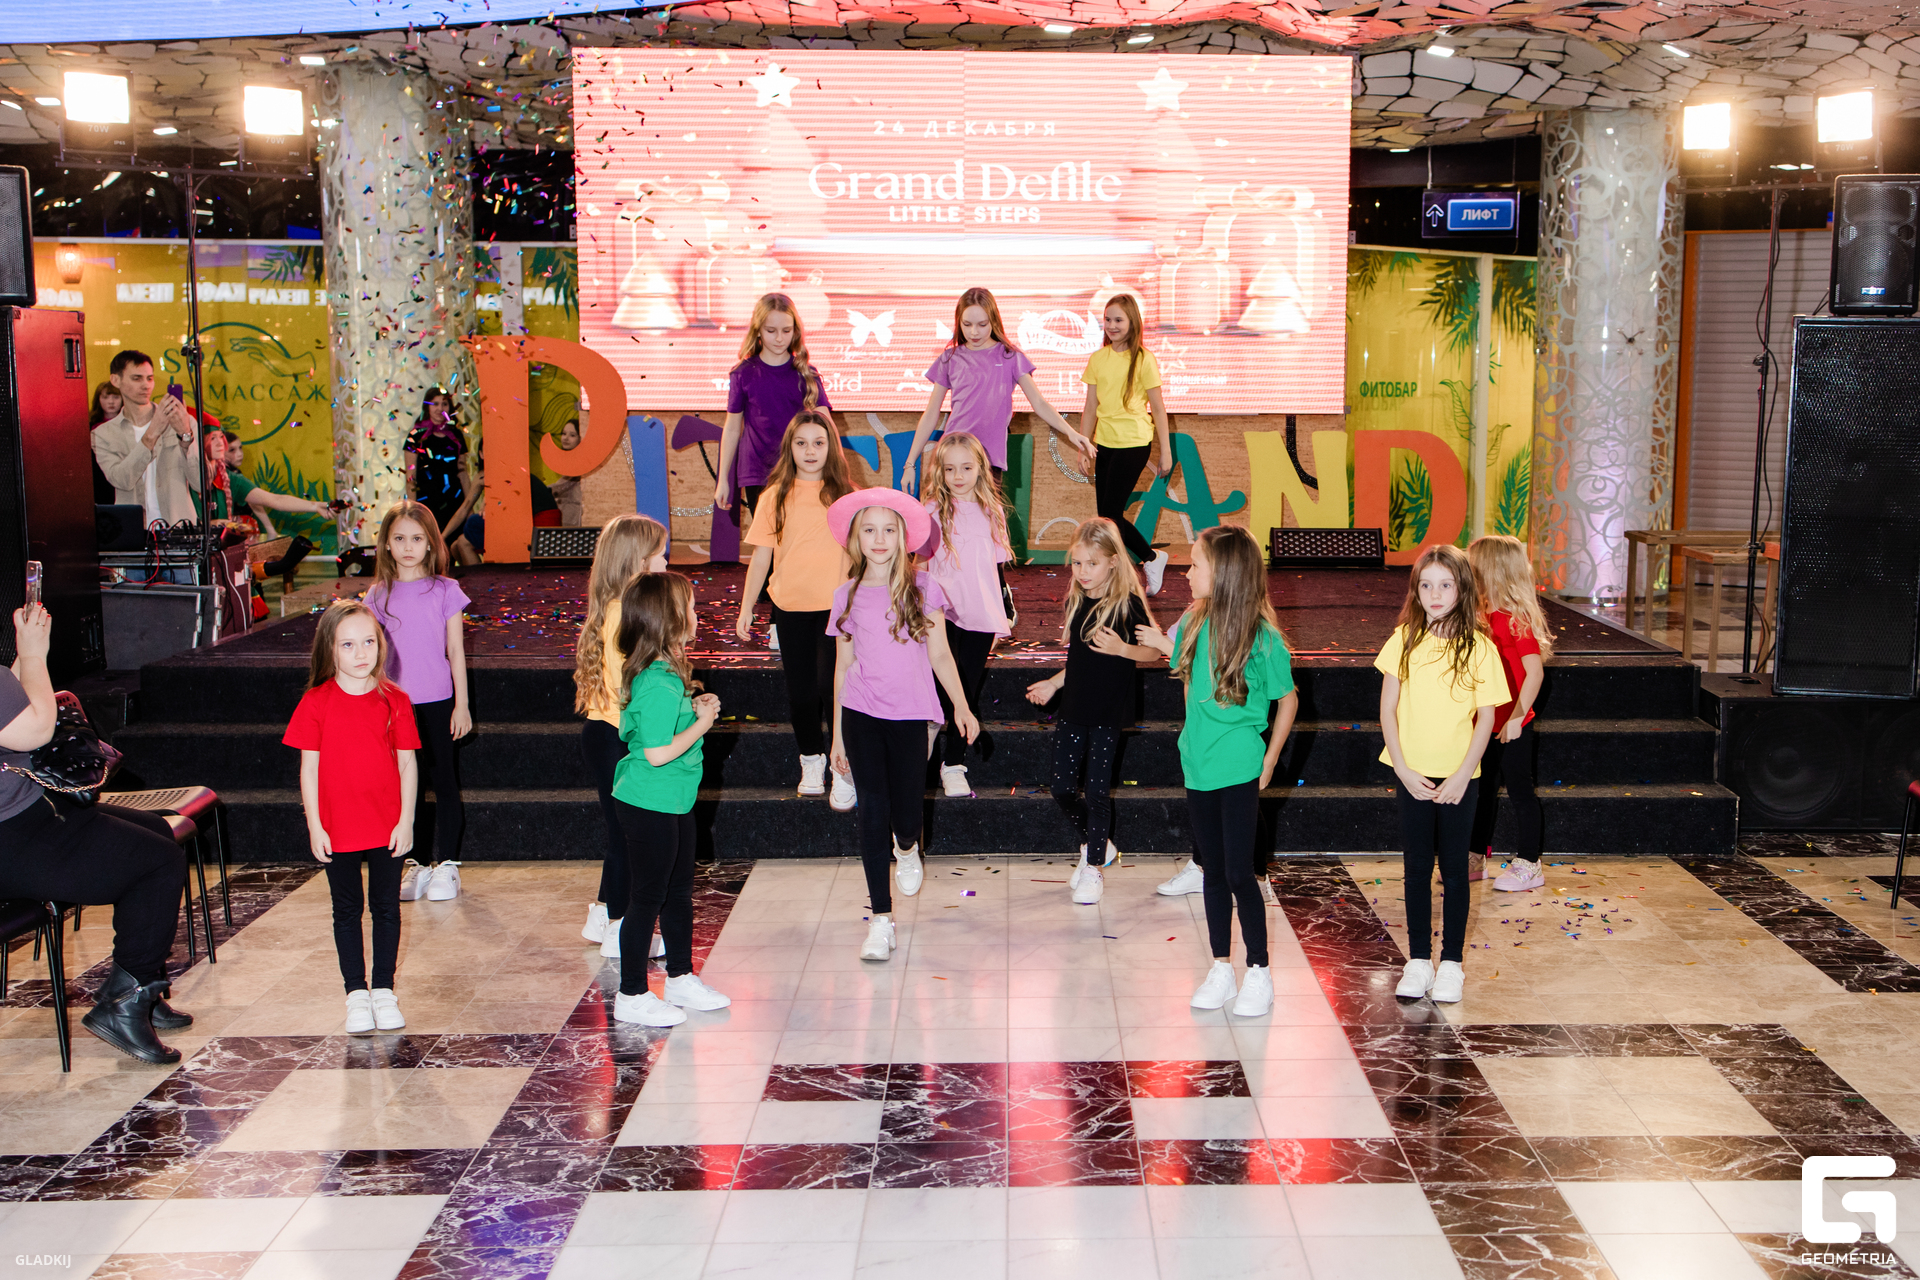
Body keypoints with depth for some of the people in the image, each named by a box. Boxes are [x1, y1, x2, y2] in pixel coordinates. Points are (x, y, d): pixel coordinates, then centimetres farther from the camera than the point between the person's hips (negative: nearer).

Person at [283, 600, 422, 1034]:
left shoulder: (394, 700, -3)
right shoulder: (316, 702, -6)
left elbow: (407, 762, 0)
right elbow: (309, 767, -3)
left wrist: (406, 820, -4)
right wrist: (314, 826, -6)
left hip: (387, 828, 1)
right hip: (338, 828, 0)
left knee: (386, 908, 9)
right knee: (347, 910, 10)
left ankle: (384, 991, 21)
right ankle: (356, 994, 21)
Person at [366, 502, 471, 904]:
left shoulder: (445, 591, -2)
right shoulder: (379, 595, 4)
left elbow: (456, 651, 0)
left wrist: (462, 704, -2)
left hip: (437, 703, -2)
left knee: (444, 782, 4)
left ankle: (445, 865, 14)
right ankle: (413, 865, 18)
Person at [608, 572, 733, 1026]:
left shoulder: (666, 674, 6)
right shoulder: (659, 685, -25)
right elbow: (658, 753, -27)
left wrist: (692, 710, 4)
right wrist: (702, 723, -17)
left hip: (672, 802, 10)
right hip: (650, 805, -10)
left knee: (679, 891, 20)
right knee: (647, 899, 1)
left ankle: (681, 978, 35)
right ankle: (632, 996, 14)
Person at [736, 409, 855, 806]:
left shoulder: (845, 494, 2)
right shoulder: (775, 496, 2)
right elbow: (761, 556, 5)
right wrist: (746, 608, 5)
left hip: (837, 606, -1)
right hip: (791, 607, 2)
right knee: (801, 691, 8)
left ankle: (844, 770, 3)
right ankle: (811, 762, 27)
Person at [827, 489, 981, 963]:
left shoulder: (923, 589, 3)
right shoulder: (848, 596, 6)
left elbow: (940, 657, 7)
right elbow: (843, 666, 11)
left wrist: (961, 707, -2)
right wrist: (837, 733, 12)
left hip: (911, 715, -1)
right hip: (861, 715, 1)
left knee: (906, 814, -1)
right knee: (873, 814, -2)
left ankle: (907, 850, 38)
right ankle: (881, 919, 5)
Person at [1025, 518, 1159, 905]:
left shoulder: (1128, 604, -12)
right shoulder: (1075, 601, 7)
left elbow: (1154, 651, -8)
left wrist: (1121, 649, -24)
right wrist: (1053, 684, 12)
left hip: (1108, 712, -6)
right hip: (1073, 709, 6)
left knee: (1097, 790, -3)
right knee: (1063, 788, 6)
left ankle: (1094, 868, 13)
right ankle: (1098, 846, 29)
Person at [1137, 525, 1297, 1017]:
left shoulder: (1262, 638, -14)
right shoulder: (1194, 622, 1)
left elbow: (1287, 700, -3)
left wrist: (1269, 761, -2)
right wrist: (1163, 642, 9)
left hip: (1239, 769, -6)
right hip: (1199, 765, 6)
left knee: (1239, 872, -2)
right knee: (1213, 871, 13)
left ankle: (1259, 973, 13)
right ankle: (1221, 969, 24)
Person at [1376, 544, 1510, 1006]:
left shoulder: (1479, 647, -7)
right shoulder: (1405, 639, -3)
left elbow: (1485, 718, -4)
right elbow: (1388, 709, -1)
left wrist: (1461, 776, -10)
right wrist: (1403, 770, -7)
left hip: (1458, 778, -1)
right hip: (1412, 776, 1)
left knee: (1454, 870, 7)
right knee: (1417, 868, 9)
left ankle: (1451, 963, 17)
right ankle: (1418, 960, 18)